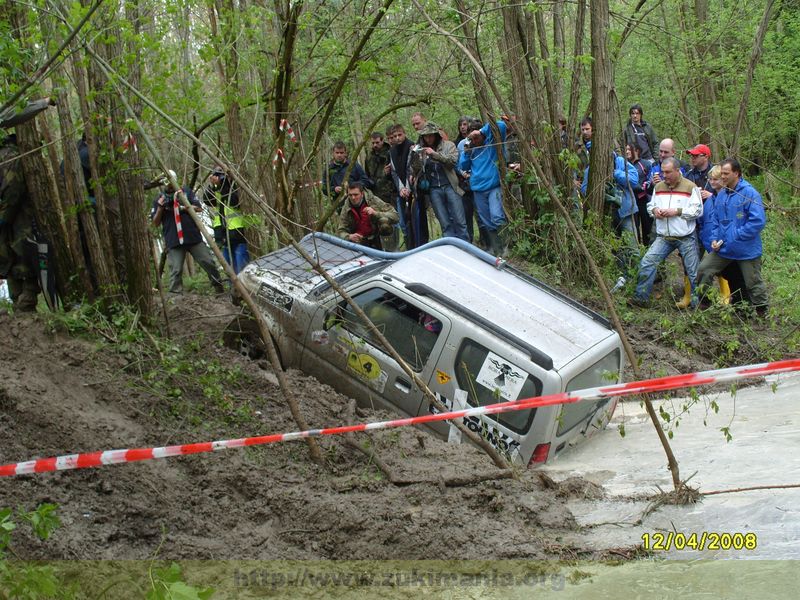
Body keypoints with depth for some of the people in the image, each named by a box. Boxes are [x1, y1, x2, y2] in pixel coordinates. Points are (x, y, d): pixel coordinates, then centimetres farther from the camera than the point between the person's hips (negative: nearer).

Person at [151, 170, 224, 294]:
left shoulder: (186, 192, 9)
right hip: (173, 241, -1)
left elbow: (199, 208, 2)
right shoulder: (159, 199, 7)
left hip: (193, 237, 1)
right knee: (176, 271, -7)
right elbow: (155, 223, 5)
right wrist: (160, 207, -10)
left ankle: (219, 288, 20)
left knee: (208, 262, 3)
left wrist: (183, 207, -13)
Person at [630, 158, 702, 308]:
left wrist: (677, 211, -19)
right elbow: (650, 205, 19)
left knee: (693, 272, 5)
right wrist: (654, 210, -5)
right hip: (663, 237, 4)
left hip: (686, 238, -4)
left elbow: (698, 210, -11)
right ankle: (641, 298, -4)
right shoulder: (659, 187, 10)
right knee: (647, 263, -10)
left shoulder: (690, 187, -6)